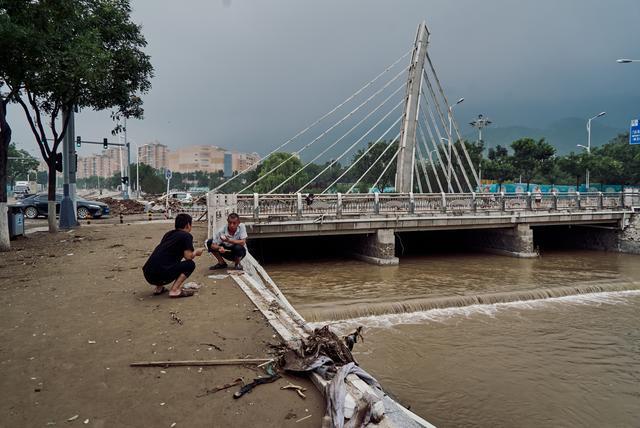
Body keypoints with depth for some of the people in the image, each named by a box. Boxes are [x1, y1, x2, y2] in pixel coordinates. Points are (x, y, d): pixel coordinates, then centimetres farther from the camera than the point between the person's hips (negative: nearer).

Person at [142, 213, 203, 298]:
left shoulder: (168, 234, 22)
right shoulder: (187, 236, -1)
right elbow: (188, 256, -7)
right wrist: (196, 252, 15)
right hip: (160, 275, -8)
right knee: (190, 264, 3)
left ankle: (159, 288, 20)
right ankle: (174, 290, -8)